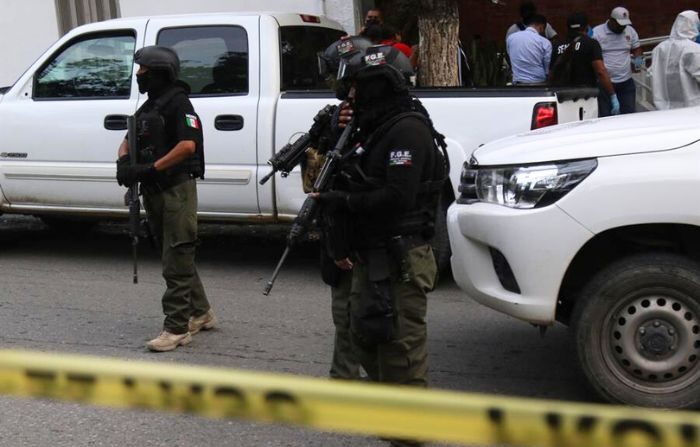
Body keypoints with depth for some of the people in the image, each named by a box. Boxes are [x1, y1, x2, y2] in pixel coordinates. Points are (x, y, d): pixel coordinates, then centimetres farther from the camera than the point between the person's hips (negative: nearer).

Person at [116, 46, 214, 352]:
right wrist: (124, 161, -4)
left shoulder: (178, 102, -10)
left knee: (176, 260, -8)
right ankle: (200, 314, 26)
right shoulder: (148, 107, 17)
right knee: (178, 257, 15)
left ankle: (177, 327, -5)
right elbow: (129, 141, 19)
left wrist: (150, 168, -23)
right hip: (153, 191, 9)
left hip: (177, 188, -9)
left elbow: (188, 145, -21)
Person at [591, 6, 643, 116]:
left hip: (626, 82, 4)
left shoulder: (630, 31, 7)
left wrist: (638, 58, -3)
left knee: (630, 114, 6)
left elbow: (637, 48, 19)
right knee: (605, 116, 1)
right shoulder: (596, 33, -8)